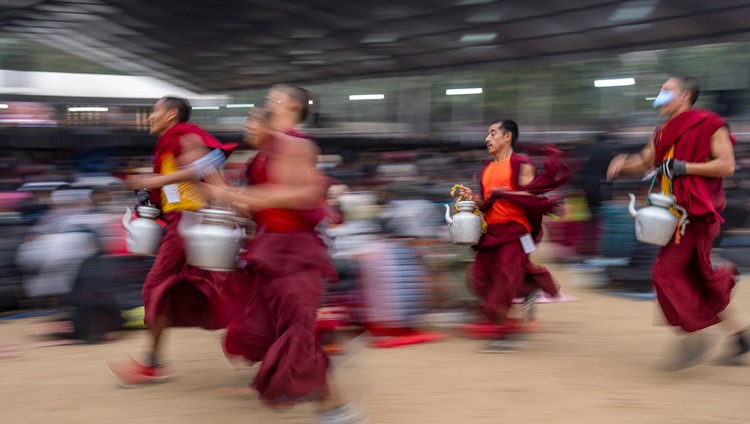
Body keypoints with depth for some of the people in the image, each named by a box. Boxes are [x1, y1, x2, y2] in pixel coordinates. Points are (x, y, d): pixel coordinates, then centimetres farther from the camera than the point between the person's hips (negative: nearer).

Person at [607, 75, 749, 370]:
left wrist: (684, 167, -20)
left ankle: (694, 337, -3)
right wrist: (624, 163, 2)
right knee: (695, 279, 12)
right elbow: (646, 161, 23)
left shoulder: (708, 125, -11)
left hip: (697, 214, -9)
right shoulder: (664, 132, 14)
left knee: (666, 271, -13)